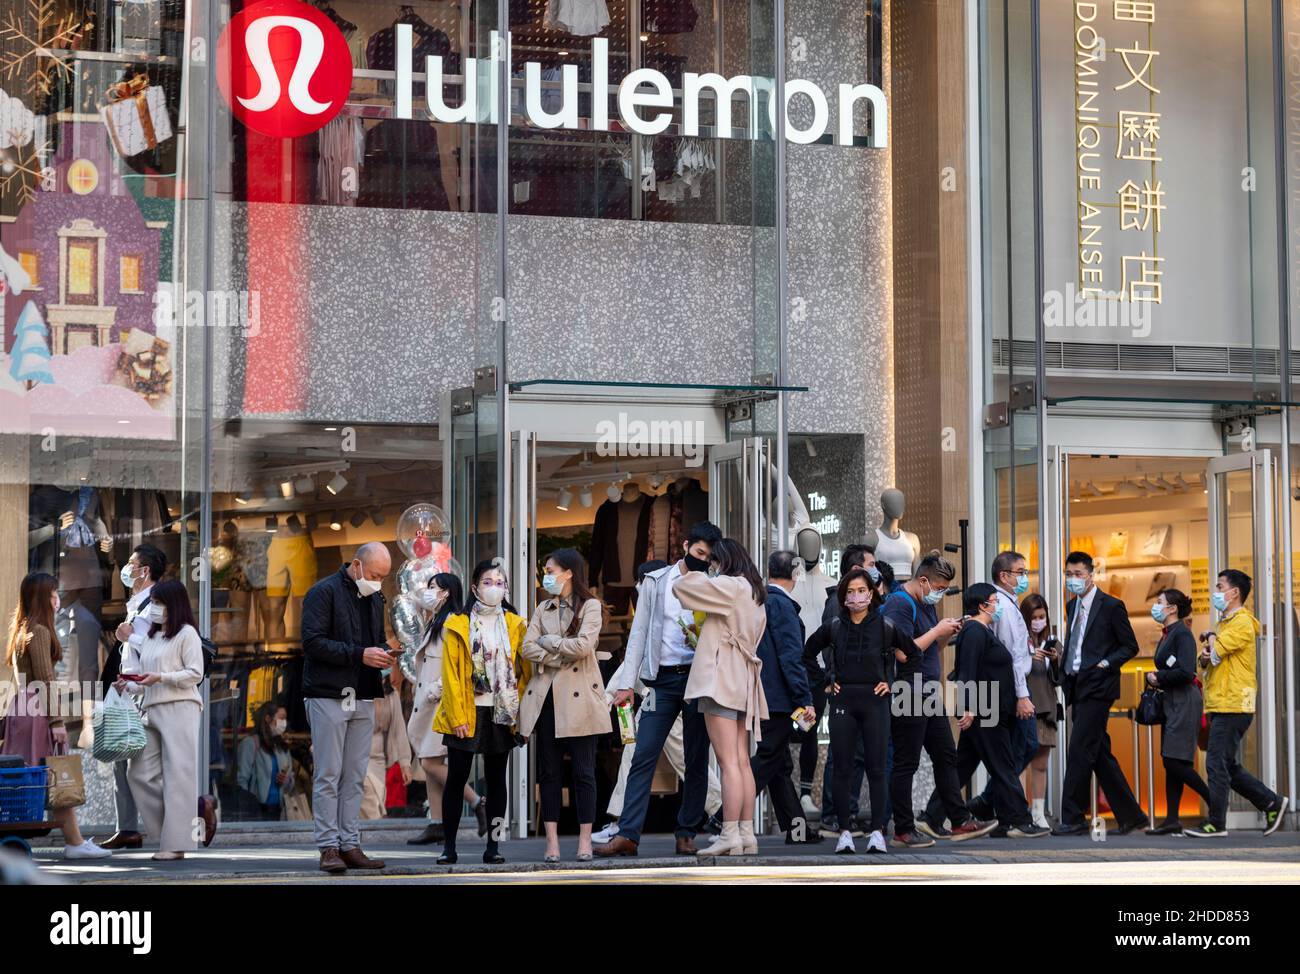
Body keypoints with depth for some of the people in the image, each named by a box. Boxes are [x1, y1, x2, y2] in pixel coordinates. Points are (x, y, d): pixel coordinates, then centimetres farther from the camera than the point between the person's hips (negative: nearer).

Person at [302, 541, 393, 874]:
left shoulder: (375, 599, 17)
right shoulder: (324, 592, -6)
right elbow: (313, 643, -14)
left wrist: (383, 653, 3)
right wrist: (360, 655, -18)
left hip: (363, 698, 7)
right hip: (328, 696, -7)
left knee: (355, 777, 6)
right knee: (328, 776, -5)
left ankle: (350, 845, 8)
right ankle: (329, 847, -4)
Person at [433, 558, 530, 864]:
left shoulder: (515, 625, 7)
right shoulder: (458, 625, 0)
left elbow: (525, 670, 8)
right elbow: (450, 673, -3)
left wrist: (517, 706, -2)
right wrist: (457, 717, -9)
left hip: (502, 715, 2)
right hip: (467, 714, -2)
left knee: (496, 779, 5)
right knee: (457, 778, -1)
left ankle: (493, 845, 9)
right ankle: (449, 846, 4)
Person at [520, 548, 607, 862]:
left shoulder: (590, 607, 1)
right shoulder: (542, 609, 16)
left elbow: (583, 645, -15)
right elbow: (528, 648, 2)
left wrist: (548, 641, -3)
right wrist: (561, 657, -10)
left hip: (579, 698, -5)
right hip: (546, 698, 5)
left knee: (583, 772, -2)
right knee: (549, 772, 3)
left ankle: (585, 841, 3)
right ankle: (552, 842, 5)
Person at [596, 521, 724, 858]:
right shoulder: (655, 582, 9)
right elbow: (639, 633, 8)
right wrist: (627, 683, 2)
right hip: (662, 679, 0)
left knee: (697, 761, 3)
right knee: (643, 757, -6)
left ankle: (687, 834, 11)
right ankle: (627, 835, -9)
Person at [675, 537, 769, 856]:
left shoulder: (731, 586, -7)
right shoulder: (753, 594, 21)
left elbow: (683, 587, -5)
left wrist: (684, 570, 16)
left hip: (721, 679, -9)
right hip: (741, 682, 9)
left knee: (729, 762, -12)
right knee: (742, 762, 7)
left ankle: (730, 836, -15)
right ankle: (746, 834, 6)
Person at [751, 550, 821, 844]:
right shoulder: (782, 605, -12)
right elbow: (791, 657, -18)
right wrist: (805, 700, -18)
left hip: (758, 695, 9)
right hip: (778, 698, -9)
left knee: (780, 765, 12)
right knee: (768, 759, -7)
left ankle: (797, 829, 17)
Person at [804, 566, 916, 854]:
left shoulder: (885, 626, 0)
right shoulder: (834, 627, 5)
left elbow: (913, 654, 7)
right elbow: (808, 653, 18)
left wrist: (892, 682, 2)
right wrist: (825, 681, 9)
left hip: (875, 701, -1)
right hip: (843, 701, 1)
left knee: (876, 769, -2)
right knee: (842, 770, 1)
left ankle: (877, 831, 2)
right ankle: (844, 832, 5)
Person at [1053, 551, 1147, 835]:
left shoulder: (1111, 606, -5)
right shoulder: (1073, 606, 17)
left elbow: (1130, 646, -3)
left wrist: (1105, 664, -16)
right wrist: (1065, 675, 11)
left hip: (1097, 688, -8)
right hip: (1077, 688, 8)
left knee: (1078, 751, -13)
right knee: (1099, 754, 10)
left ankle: (1073, 819, -10)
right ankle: (1130, 814, 17)